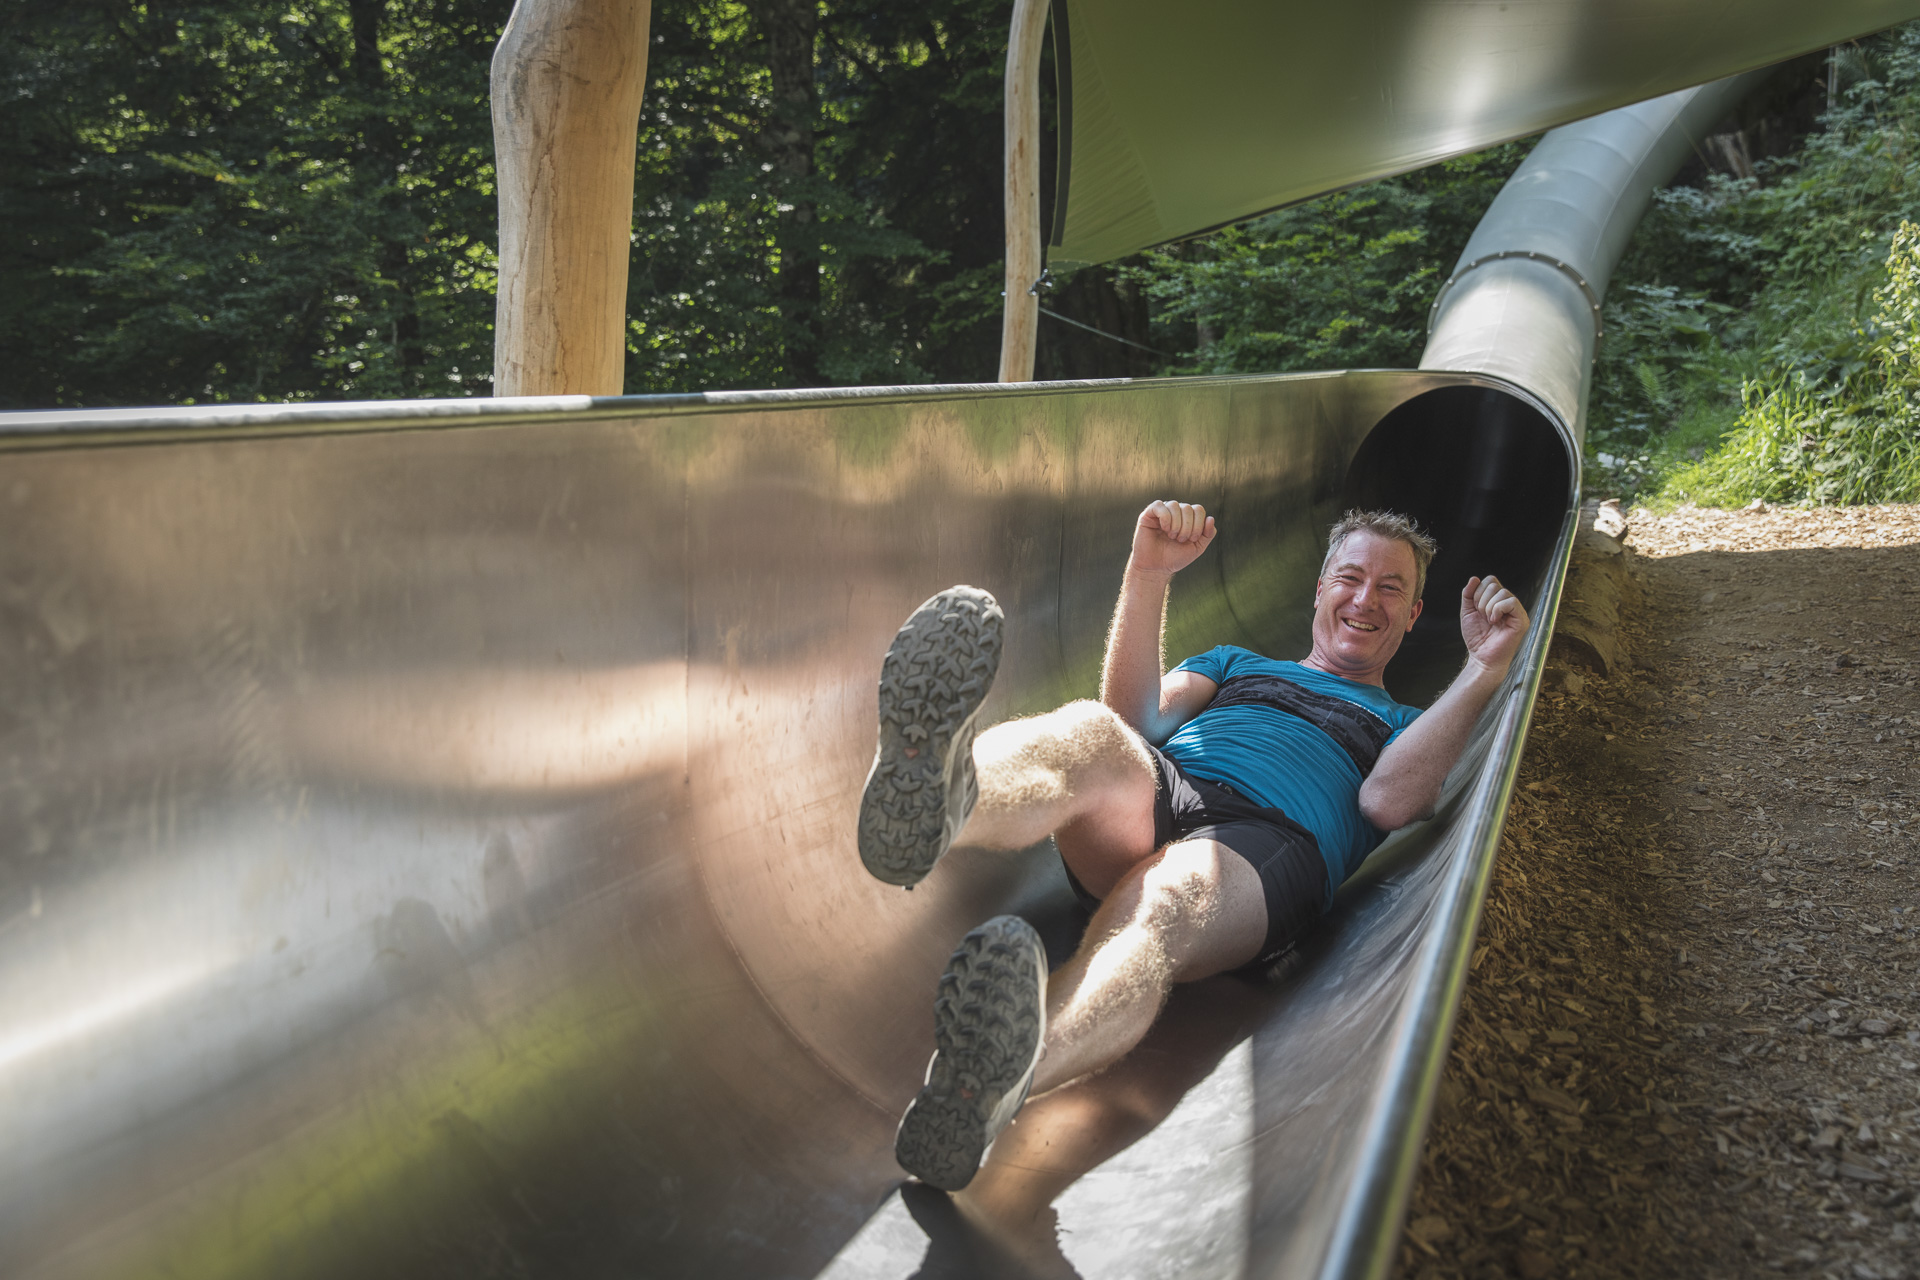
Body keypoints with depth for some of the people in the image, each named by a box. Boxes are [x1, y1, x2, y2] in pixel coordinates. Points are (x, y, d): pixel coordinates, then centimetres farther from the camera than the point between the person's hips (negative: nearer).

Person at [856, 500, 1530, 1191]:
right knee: (1088, 734, -33)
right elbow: (1139, 718, 15)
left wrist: (1484, 669, 4)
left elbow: (1390, 802, 5)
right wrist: (1148, 573, 6)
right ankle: (935, 805, -70)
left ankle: (996, 1079, -71)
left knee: (1163, 906, -39)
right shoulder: (1236, 662, 38)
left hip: (1271, 843, -2)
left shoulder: (1408, 726, 32)